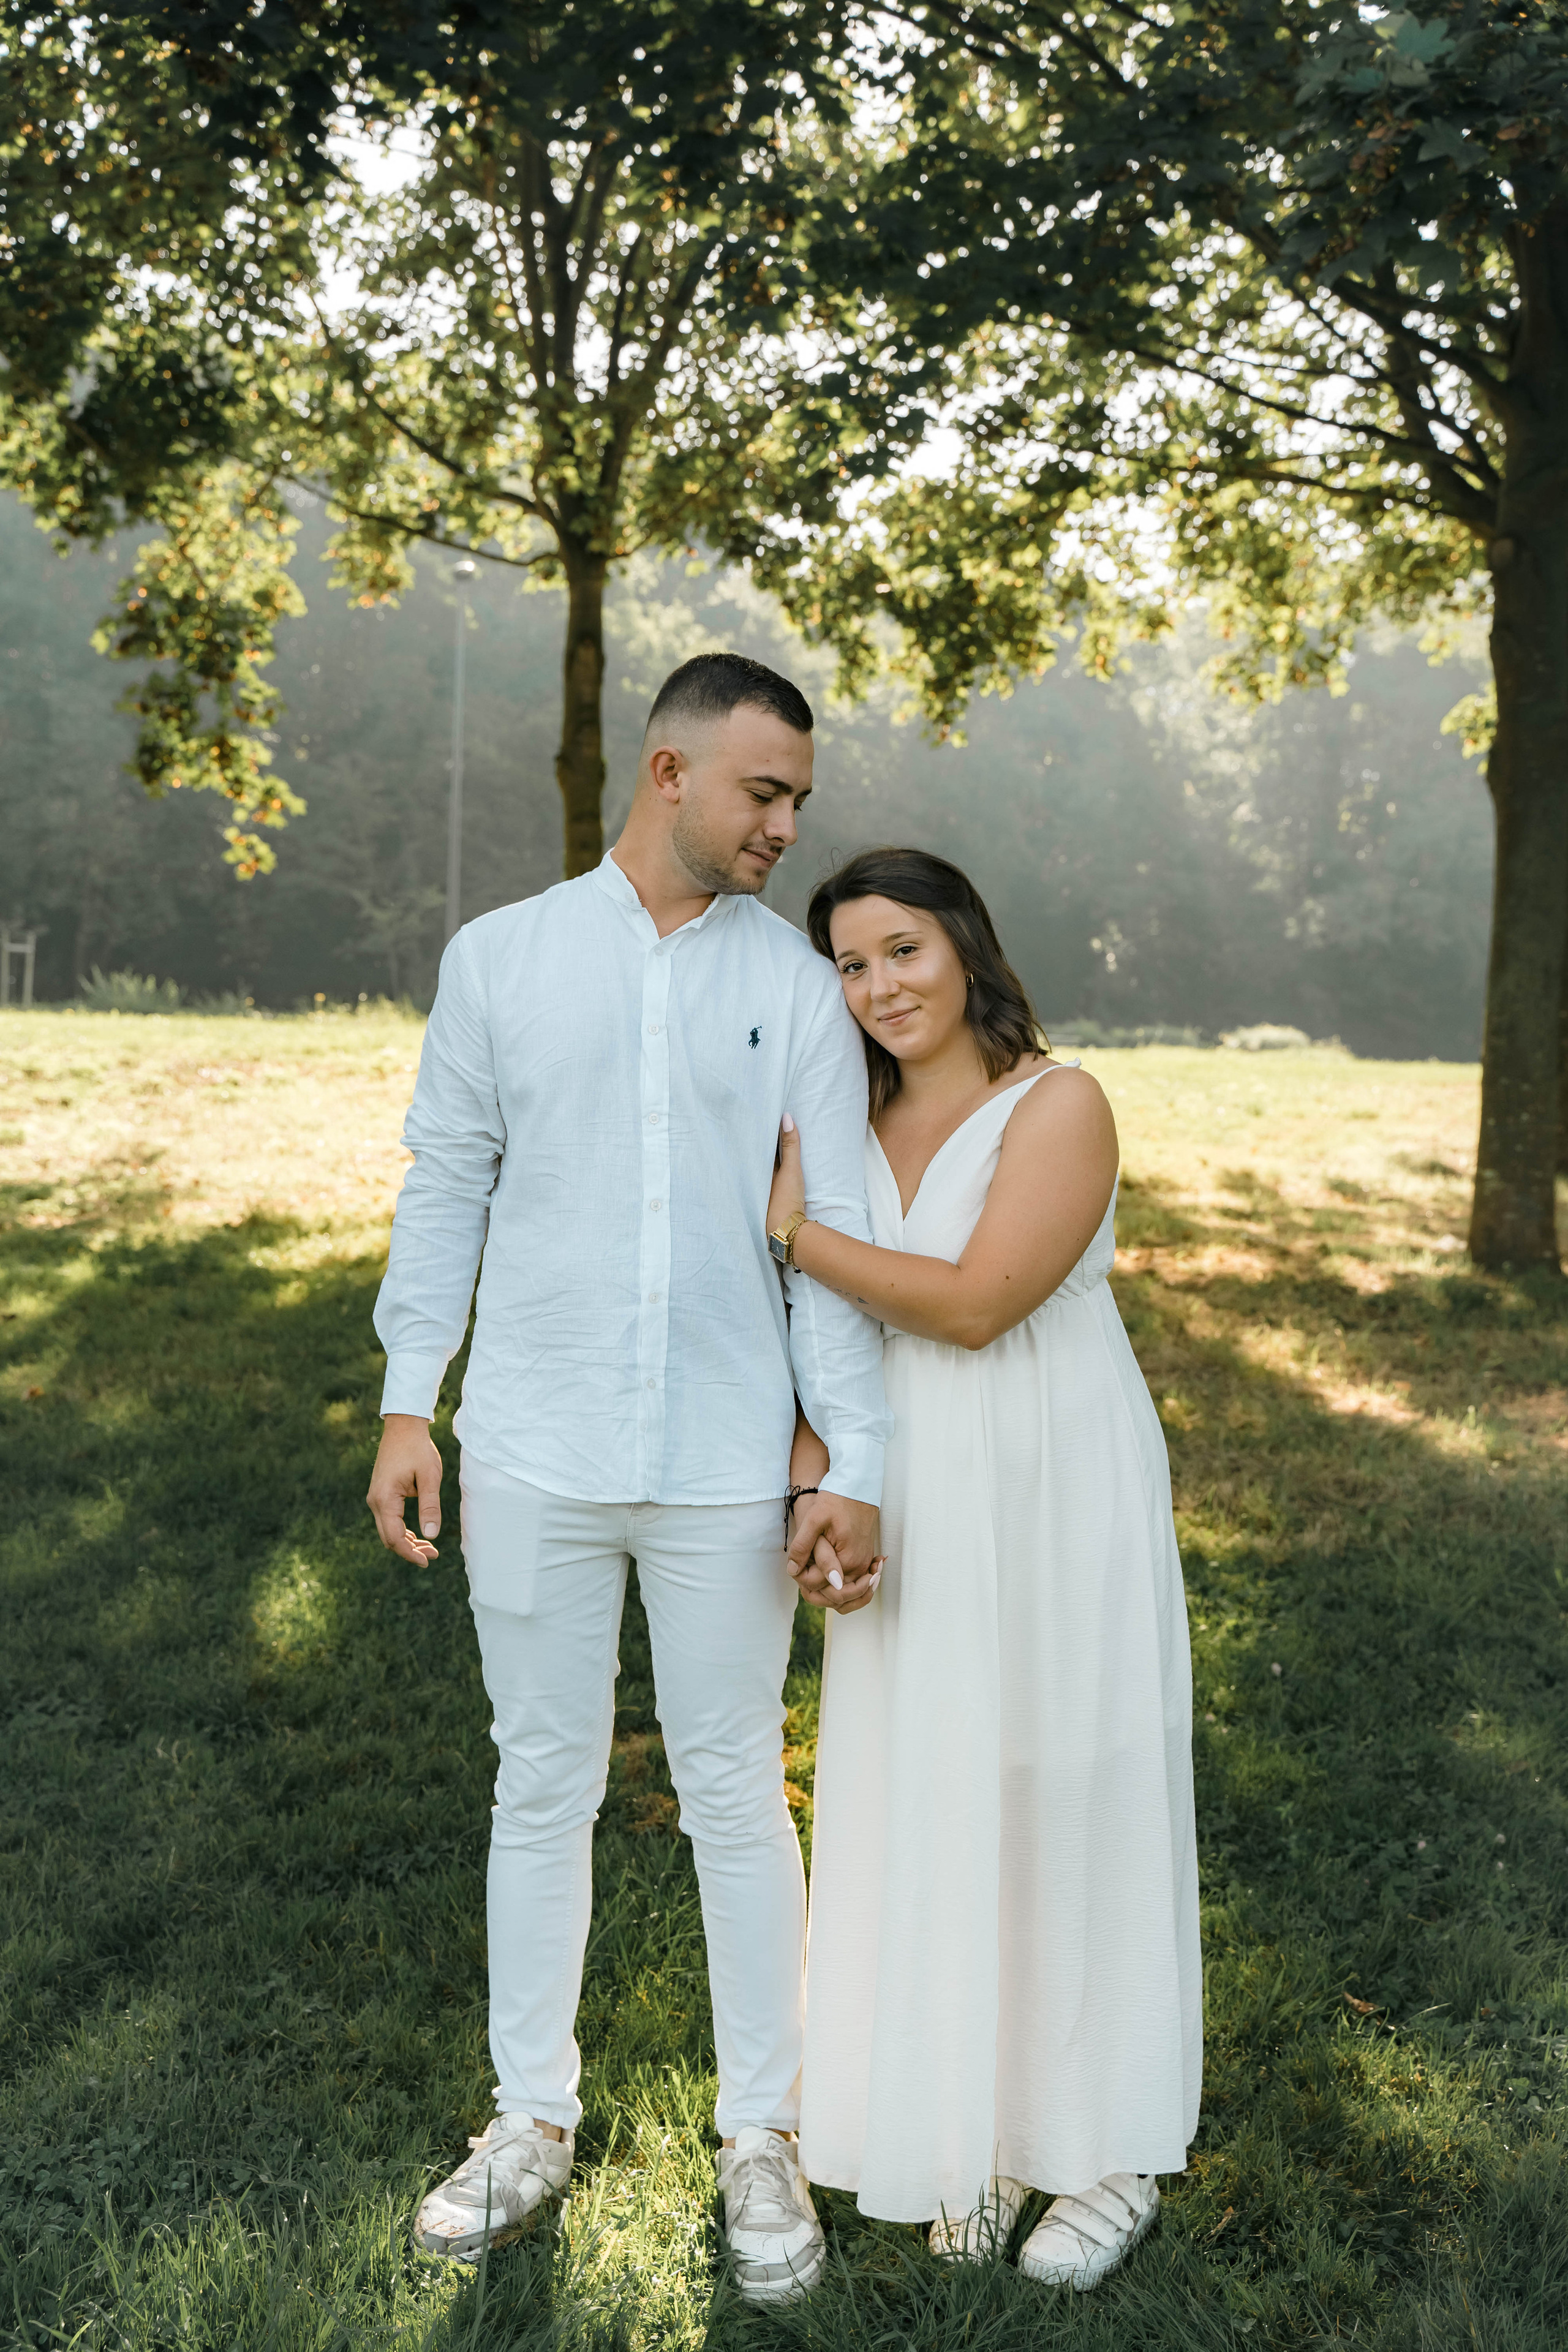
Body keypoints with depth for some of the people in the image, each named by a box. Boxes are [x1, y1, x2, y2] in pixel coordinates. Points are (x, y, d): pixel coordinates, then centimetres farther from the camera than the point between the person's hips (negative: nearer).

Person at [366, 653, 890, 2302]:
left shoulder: (798, 988, 1)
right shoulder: (499, 957, 3)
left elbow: (839, 1229, -1)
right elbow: (445, 1190, 6)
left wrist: (855, 1459, -6)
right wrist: (406, 1404, 1)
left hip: (725, 1469, 0)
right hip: (533, 1456, 1)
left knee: (737, 1798, 9)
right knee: (541, 1789, 12)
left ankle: (760, 2136, 25)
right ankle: (531, 2118, 29)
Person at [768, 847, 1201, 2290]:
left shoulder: (1061, 1107, -12)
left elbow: (972, 1304, -20)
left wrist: (790, 1229, -14)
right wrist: (813, 1492, -6)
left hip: (1058, 1507, -5)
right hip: (912, 1519, 6)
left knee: (1074, 1812, 6)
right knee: (930, 1813, 12)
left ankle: (1111, 2151, 24)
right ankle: (981, 2129, 30)